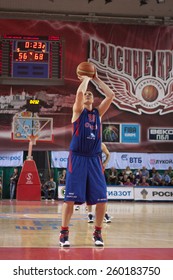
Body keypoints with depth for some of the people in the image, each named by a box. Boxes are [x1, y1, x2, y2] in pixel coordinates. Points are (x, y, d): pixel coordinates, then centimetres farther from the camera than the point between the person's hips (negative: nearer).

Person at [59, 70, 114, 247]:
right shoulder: (78, 111, 4)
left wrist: (96, 79, 9)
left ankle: (97, 233, 13)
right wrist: (86, 79, 3)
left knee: (101, 199, -1)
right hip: (77, 158, -4)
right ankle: (64, 233, 4)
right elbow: (79, 92, -13)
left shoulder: (98, 113, 15)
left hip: (94, 159, 4)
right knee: (71, 198, -6)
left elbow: (110, 95, 6)